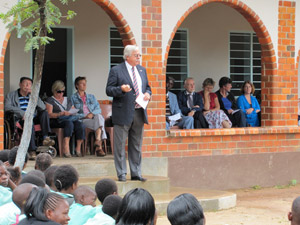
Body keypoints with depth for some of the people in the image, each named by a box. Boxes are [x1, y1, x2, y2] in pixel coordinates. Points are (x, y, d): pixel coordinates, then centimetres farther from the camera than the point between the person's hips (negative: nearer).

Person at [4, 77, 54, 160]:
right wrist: (22, 113, -18)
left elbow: (43, 108, 9)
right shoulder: (11, 95, 12)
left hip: (34, 119, 4)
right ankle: (32, 151, -46)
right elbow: (7, 107, -9)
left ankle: (46, 137, -34)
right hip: (20, 120, -4)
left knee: (44, 113, -21)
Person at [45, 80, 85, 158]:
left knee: (79, 124, -30)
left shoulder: (68, 100, 28)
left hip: (71, 118, 5)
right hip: (56, 121, -5)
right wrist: (60, 114, -18)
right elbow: (49, 114, -2)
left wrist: (72, 113, -1)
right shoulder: (50, 100, 12)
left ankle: (78, 149, -30)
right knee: (69, 123, -38)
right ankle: (66, 148, -49)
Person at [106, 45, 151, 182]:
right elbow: (109, 90, -6)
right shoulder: (116, 71, -4)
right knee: (120, 145, -1)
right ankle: (121, 174, 6)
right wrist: (121, 89, -24)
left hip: (139, 113, 6)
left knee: (137, 145, 10)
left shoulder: (142, 70, 15)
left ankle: (136, 173, 17)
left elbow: (147, 87, 24)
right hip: (123, 113, -6)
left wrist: (147, 93, 2)